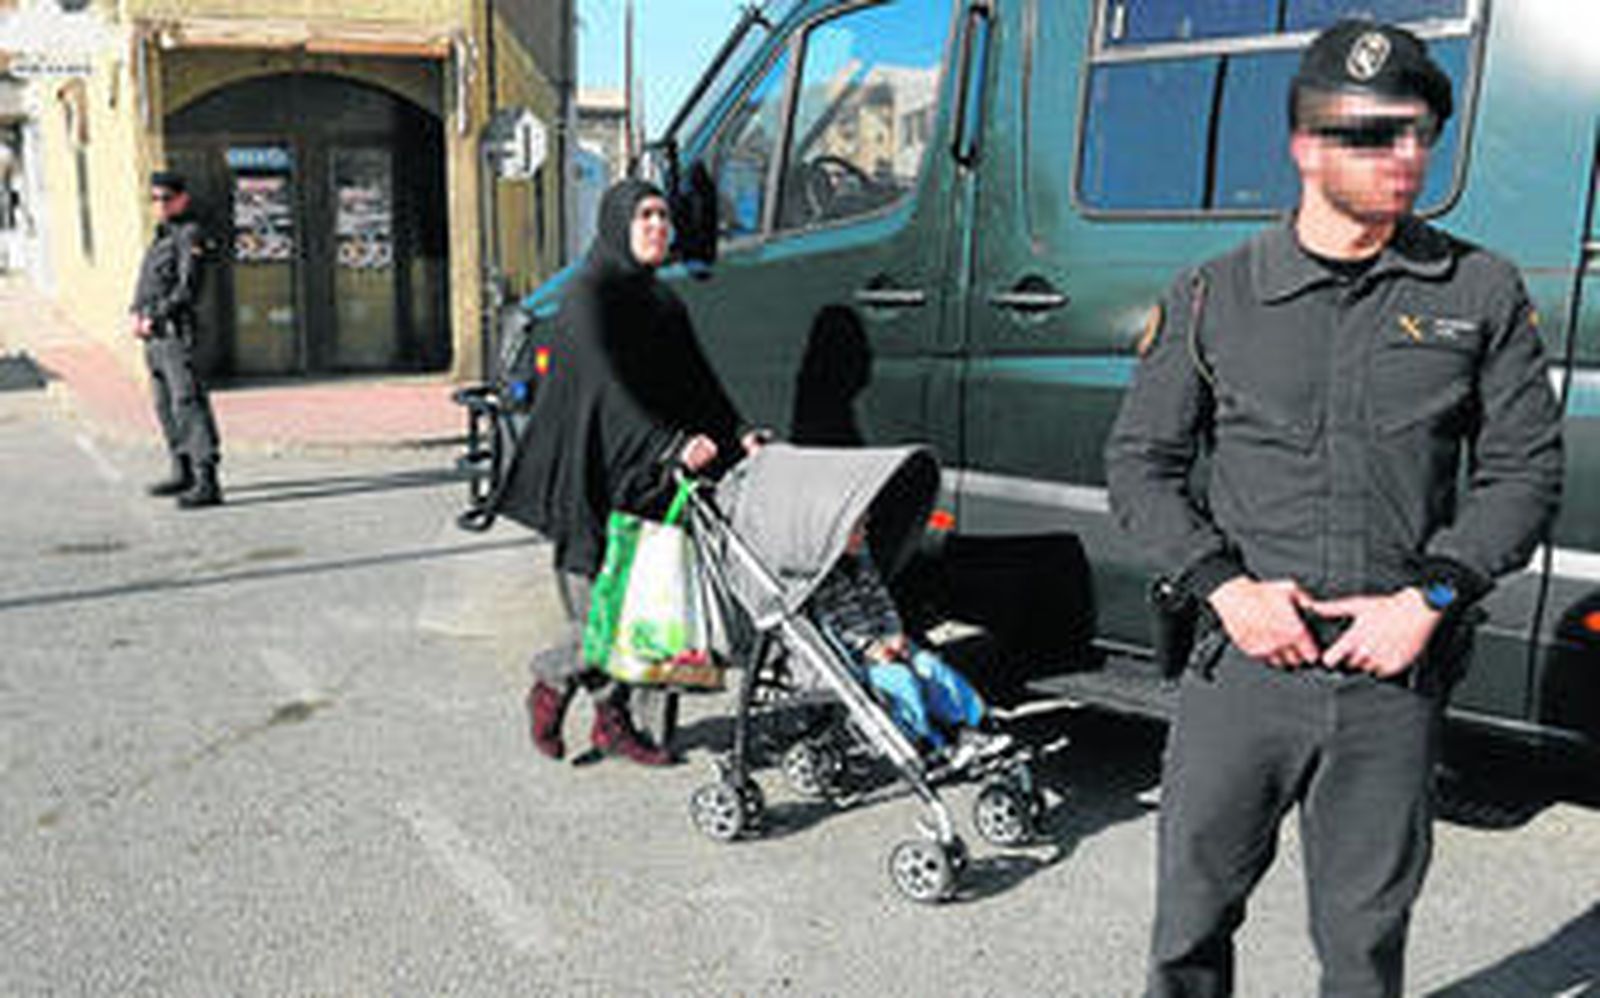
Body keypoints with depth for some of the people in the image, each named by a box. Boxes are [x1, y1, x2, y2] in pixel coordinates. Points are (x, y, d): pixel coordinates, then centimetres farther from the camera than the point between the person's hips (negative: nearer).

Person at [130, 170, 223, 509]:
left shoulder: (189, 234, -7)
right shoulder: (161, 236, 20)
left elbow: (187, 289, -16)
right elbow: (145, 282, 22)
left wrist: (154, 317, -16)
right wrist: (135, 313, 5)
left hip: (175, 332, -10)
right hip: (153, 337, 10)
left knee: (187, 403, -15)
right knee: (165, 405, 16)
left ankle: (207, 482, -20)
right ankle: (183, 473, 27)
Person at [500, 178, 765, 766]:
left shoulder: (664, 304, 16)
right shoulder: (588, 296, -9)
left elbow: (697, 382, 11)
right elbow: (608, 386, -20)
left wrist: (738, 435, -6)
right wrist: (671, 446, -30)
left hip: (646, 483, 7)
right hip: (590, 484, -7)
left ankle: (613, 721, 19)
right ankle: (550, 684, 22)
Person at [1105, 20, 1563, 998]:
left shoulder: (1483, 292, 5)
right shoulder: (1214, 296, 3)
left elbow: (1527, 470, 6)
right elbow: (1139, 462, 5)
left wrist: (1430, 598, -8)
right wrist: (1227, 585, -8)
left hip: (1398, 675, 1)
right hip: (1242, 666, 0)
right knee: (1192, 915, 9)